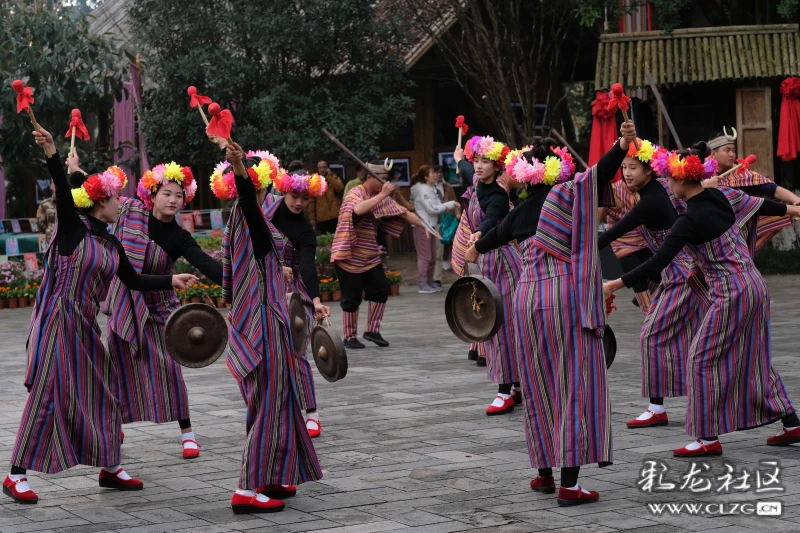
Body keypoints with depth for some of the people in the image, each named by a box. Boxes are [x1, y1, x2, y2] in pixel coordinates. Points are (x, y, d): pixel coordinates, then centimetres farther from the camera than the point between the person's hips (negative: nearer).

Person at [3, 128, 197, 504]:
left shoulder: (111, 245, 11)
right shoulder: (72, 228, -9)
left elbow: (134, 281, 18)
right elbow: (63, 193, -25)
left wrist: (171, 281, 14)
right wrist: (52, 154, -40)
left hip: (85, 326, 8)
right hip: (59, 320, -8)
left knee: (102, 391, 12)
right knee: (48, 394, -9)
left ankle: (110, 468, 25)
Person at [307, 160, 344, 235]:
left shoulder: (334, 178, 10)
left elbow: (340, 188, -13)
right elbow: (311, 202, 5)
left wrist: (329, 175, -10)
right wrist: (312, 218, -2)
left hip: (335, 217, 0)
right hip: (321, 219, 1)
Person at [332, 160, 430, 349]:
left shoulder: (381, 197, 10)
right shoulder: (355, 194, -15)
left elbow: (403, 213, 8)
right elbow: (358, 209, -38)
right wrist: (382, 195, -38)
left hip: (370, 257, 8)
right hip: (350, 256, -8)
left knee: (381, 290, 1)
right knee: (352, 297, -3)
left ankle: (372, 331, 14)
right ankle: (349, 337, 9)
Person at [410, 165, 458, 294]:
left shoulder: (431, 189, 15)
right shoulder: (422, 190, -13)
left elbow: (436, 206, 9)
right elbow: (432, 208, -19)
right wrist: (451, 204, -15)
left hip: (431, 226, 9)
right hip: (422, 226, -9)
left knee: (432, 257, 12)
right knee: (425, 256, -7)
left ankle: (430, 282, 20)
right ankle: (423, 285, -5)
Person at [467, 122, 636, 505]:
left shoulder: (522, 211, 14)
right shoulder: (567, 194, -2)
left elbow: (497, 234, 34)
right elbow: (599, 172, -22)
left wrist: (475, 249, 55)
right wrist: (623, 145, -33)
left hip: (527, 297, 5)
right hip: (565, 295, -5)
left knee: (540, 386, 15)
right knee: (572, 385, -5)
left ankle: (545, 471, 23)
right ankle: (569, 484, -9)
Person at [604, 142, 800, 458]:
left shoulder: (691, 219, -19)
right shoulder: (723, 196, 3)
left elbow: (659, 262, -22)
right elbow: (758, 205, 21)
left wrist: (616, 284, -20)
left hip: (730, 294, -9)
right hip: (755, 286, 9)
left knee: (703, 360, 0)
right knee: (755, 359, 18)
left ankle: (708, 438, 2)